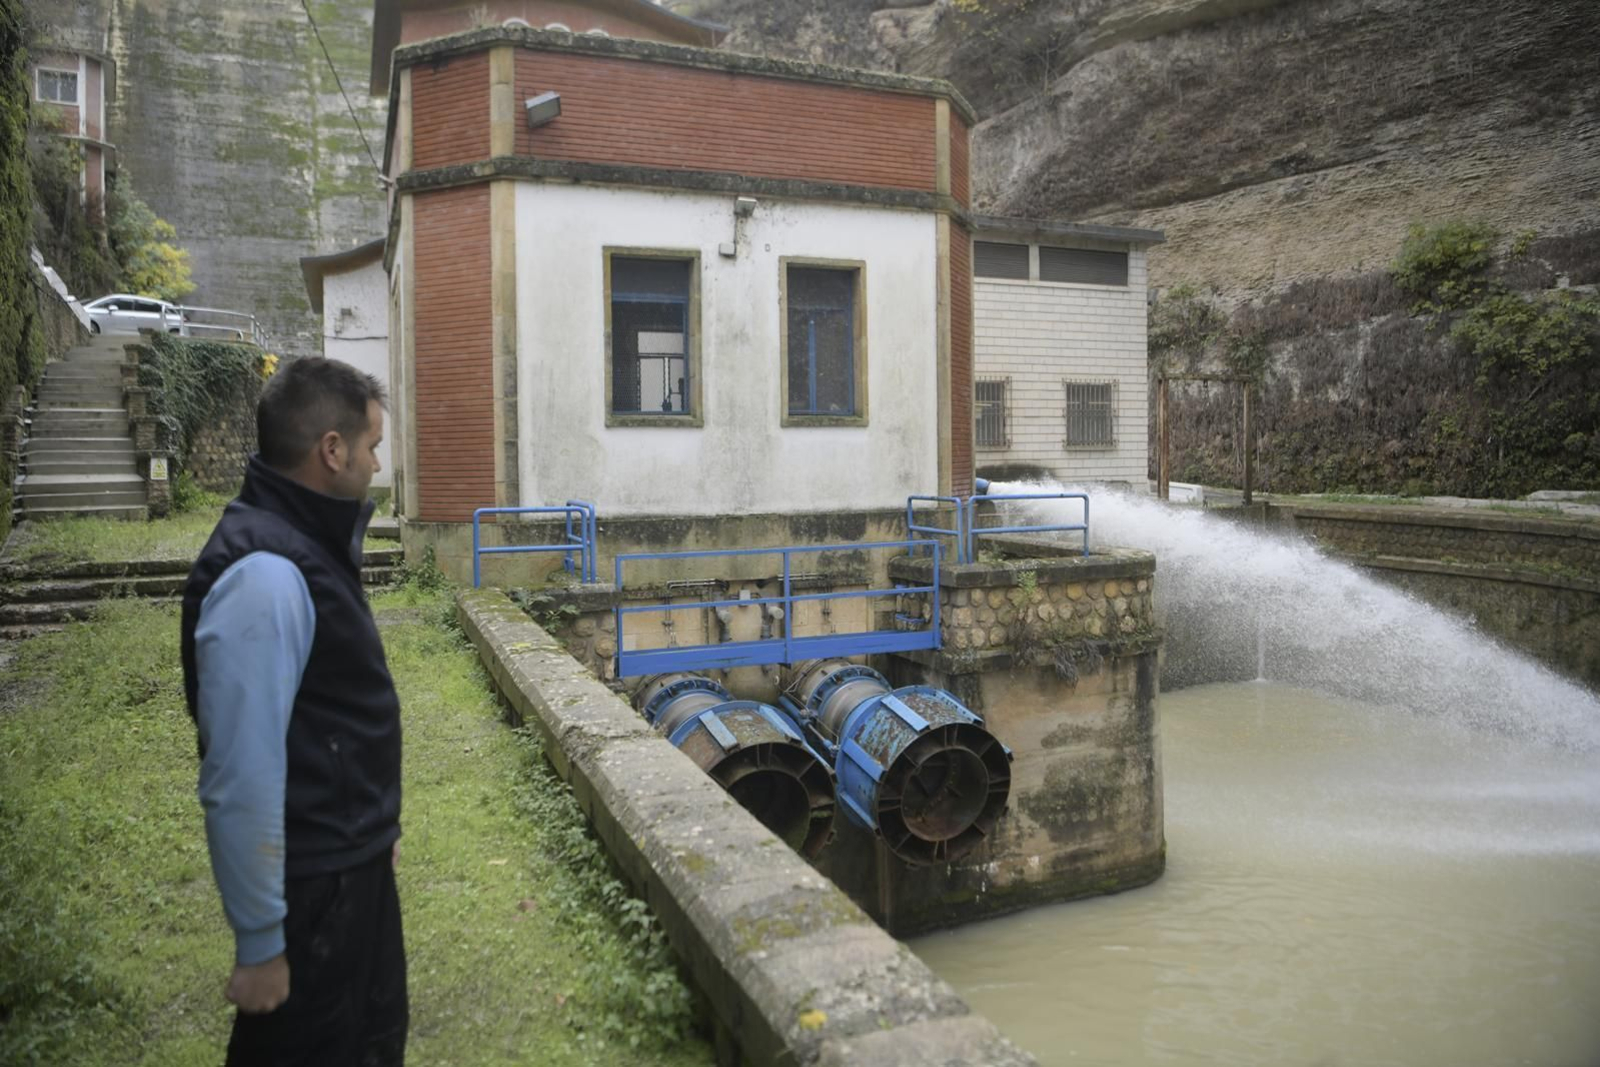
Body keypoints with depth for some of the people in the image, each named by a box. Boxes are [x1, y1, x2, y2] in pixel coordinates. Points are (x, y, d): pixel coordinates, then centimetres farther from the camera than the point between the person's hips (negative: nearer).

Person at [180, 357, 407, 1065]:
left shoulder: (309, 541, 5)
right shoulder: (264, 574, -26)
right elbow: (242, 780, -26)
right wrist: (260, 943, -19)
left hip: (355, 861, 9)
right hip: (311, 884, -9)